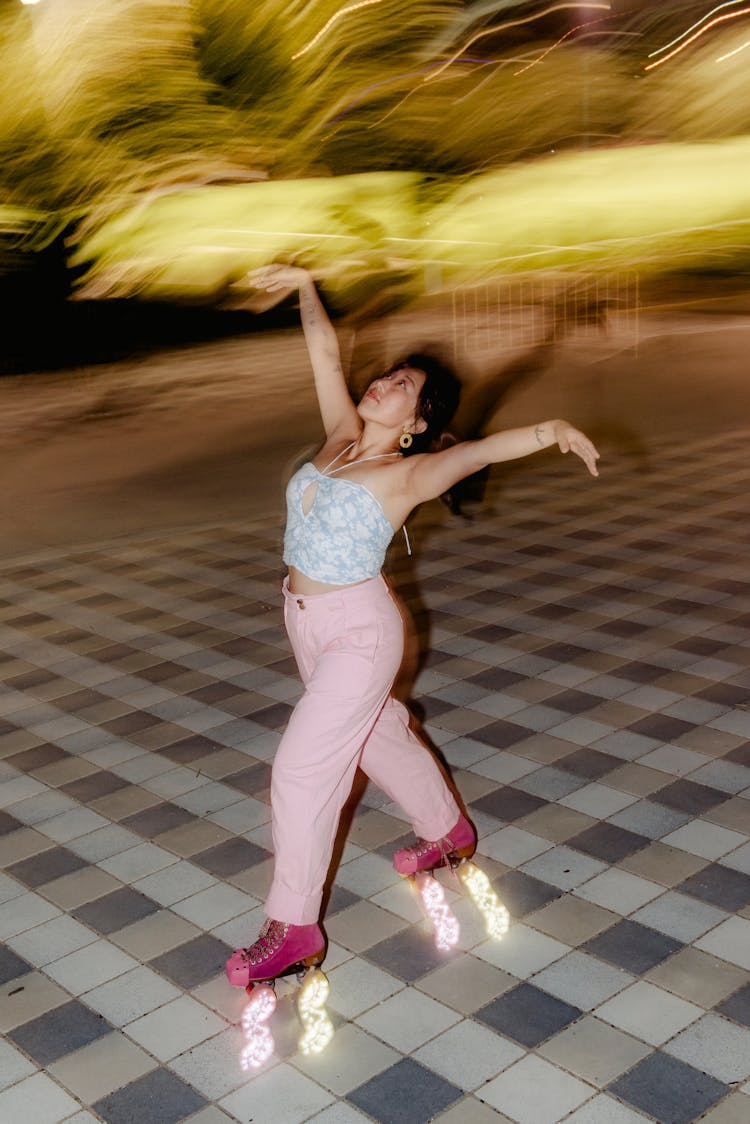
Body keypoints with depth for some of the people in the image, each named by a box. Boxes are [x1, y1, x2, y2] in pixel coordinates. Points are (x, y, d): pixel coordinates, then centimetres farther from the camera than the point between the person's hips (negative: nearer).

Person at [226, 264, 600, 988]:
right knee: (379, 735, 24)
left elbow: (479, 449, -36)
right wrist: (305, 287, 4)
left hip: (358, 630, -8)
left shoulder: (409, 474, -17)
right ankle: (448, 831, 48)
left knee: (303, 767, -7)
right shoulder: (342, 438, 2)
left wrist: (549, 429, -52)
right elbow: (326, 353, 9)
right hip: (306, 620, 8)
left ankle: (294, 930, 6)